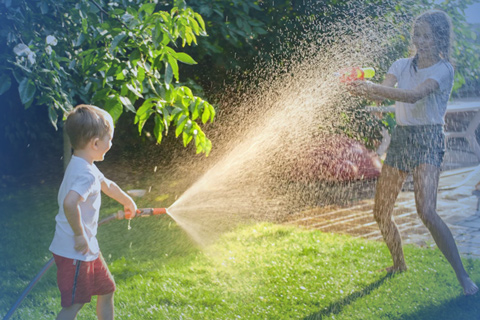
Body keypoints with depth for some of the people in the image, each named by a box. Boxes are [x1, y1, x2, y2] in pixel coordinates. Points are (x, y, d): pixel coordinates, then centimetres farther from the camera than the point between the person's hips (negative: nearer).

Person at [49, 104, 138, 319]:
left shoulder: (83, 166, 10)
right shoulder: (86, 174, -23)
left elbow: (108, 185, 29)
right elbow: (69, 203, -40)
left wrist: (128, 201, 46)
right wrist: (80, 235, -27)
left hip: (88, 249, 10)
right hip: (75, 252, -10)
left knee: (106, 290, 21)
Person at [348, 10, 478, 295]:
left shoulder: (444, 69, -7)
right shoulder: (402, 66, 10)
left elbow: (414, 95, -24)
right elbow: (381, 94, -6)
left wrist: (375, 88, -36)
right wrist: (363, 91, -29)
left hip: (428, 139, -6)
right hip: (401, 138, 6)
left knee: (427, 211, -24)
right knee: (381, 212, 9)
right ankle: (399, 264, 34)